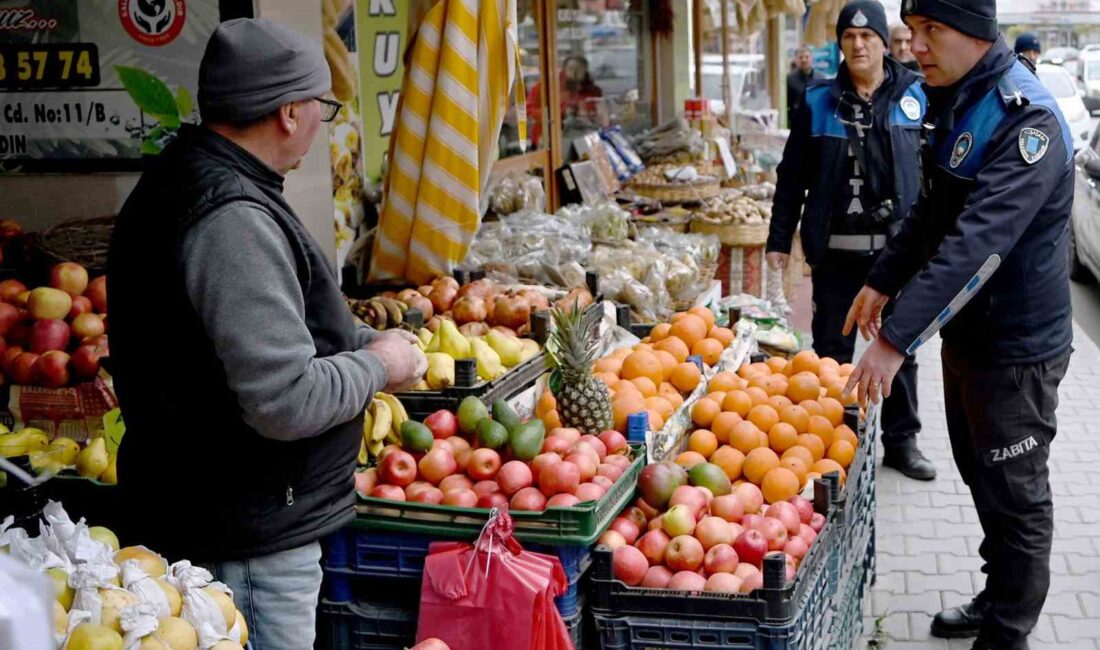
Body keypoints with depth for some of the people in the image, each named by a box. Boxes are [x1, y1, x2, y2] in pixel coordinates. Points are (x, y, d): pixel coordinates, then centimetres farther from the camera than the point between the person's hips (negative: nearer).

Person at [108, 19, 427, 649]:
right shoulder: (232, 220, -26)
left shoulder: (184, 178, 8)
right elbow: (287, 402, -29)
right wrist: (377, 366, -11)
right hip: (251, 537, -10)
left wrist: (363, 339, 13)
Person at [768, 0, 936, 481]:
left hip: (897, 247, 0)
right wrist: (779, 239, 2)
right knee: (832, 350, 8)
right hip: (836, 249, 0)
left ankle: (901, 441, 23)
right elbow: (793, 176, 4)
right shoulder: (819, 102, 2)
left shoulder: (914, 97, 2)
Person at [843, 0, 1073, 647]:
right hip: (966, 329, 9)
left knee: (1014, 497, 4)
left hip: (1016, 345, -9)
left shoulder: (1027, 121, -24)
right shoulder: (956, 103, 6)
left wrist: (899, 339, -35)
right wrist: (883, 281, 15)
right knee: (981, 476, 21)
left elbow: (976, 246, -33)